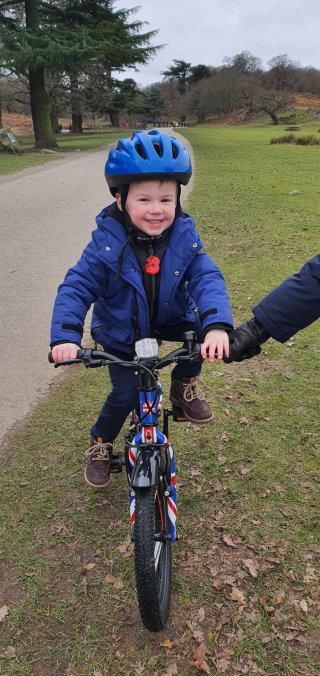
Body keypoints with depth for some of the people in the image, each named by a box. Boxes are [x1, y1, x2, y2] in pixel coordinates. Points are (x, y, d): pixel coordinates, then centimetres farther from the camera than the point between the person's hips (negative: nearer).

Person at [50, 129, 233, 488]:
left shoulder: (184, 237, -18)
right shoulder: (106, 243, -24)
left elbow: (207, 278, -27)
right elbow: (76, 287, -23)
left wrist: (216, 325, -46)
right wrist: (65, 335, -38)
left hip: (169, 320, 2)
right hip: (120, 333, -2)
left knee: (200, 328, -24)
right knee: (126, 395, -4)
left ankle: (184, 385, 6)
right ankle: (100, 443, 28)